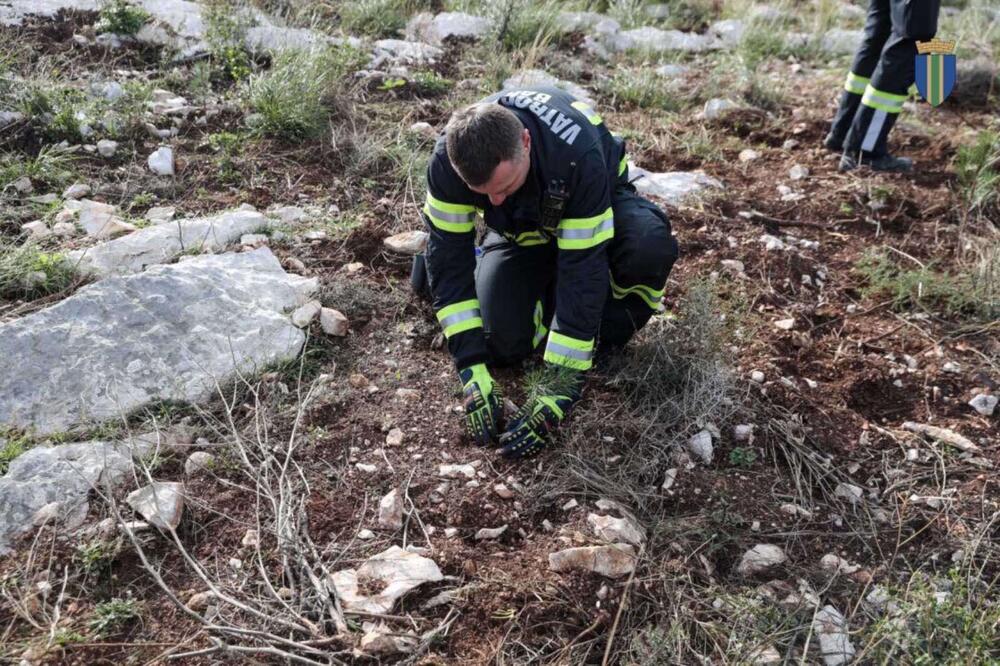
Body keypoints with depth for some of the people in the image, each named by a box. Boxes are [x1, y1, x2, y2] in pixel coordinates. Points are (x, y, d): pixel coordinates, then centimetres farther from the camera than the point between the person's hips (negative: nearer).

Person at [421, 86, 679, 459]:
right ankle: (546, 288, 14)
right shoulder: (451, 158, -32)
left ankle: (615, 318, -5)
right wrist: (472, 372, -32)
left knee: (651, 246, -37)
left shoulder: (578, 155, -42)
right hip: (518, 230, 3)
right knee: (502, 346, -17)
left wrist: (559, 390, -40)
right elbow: (449, 258, -27)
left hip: (598, 204, -2)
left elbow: (582, 270, -40)